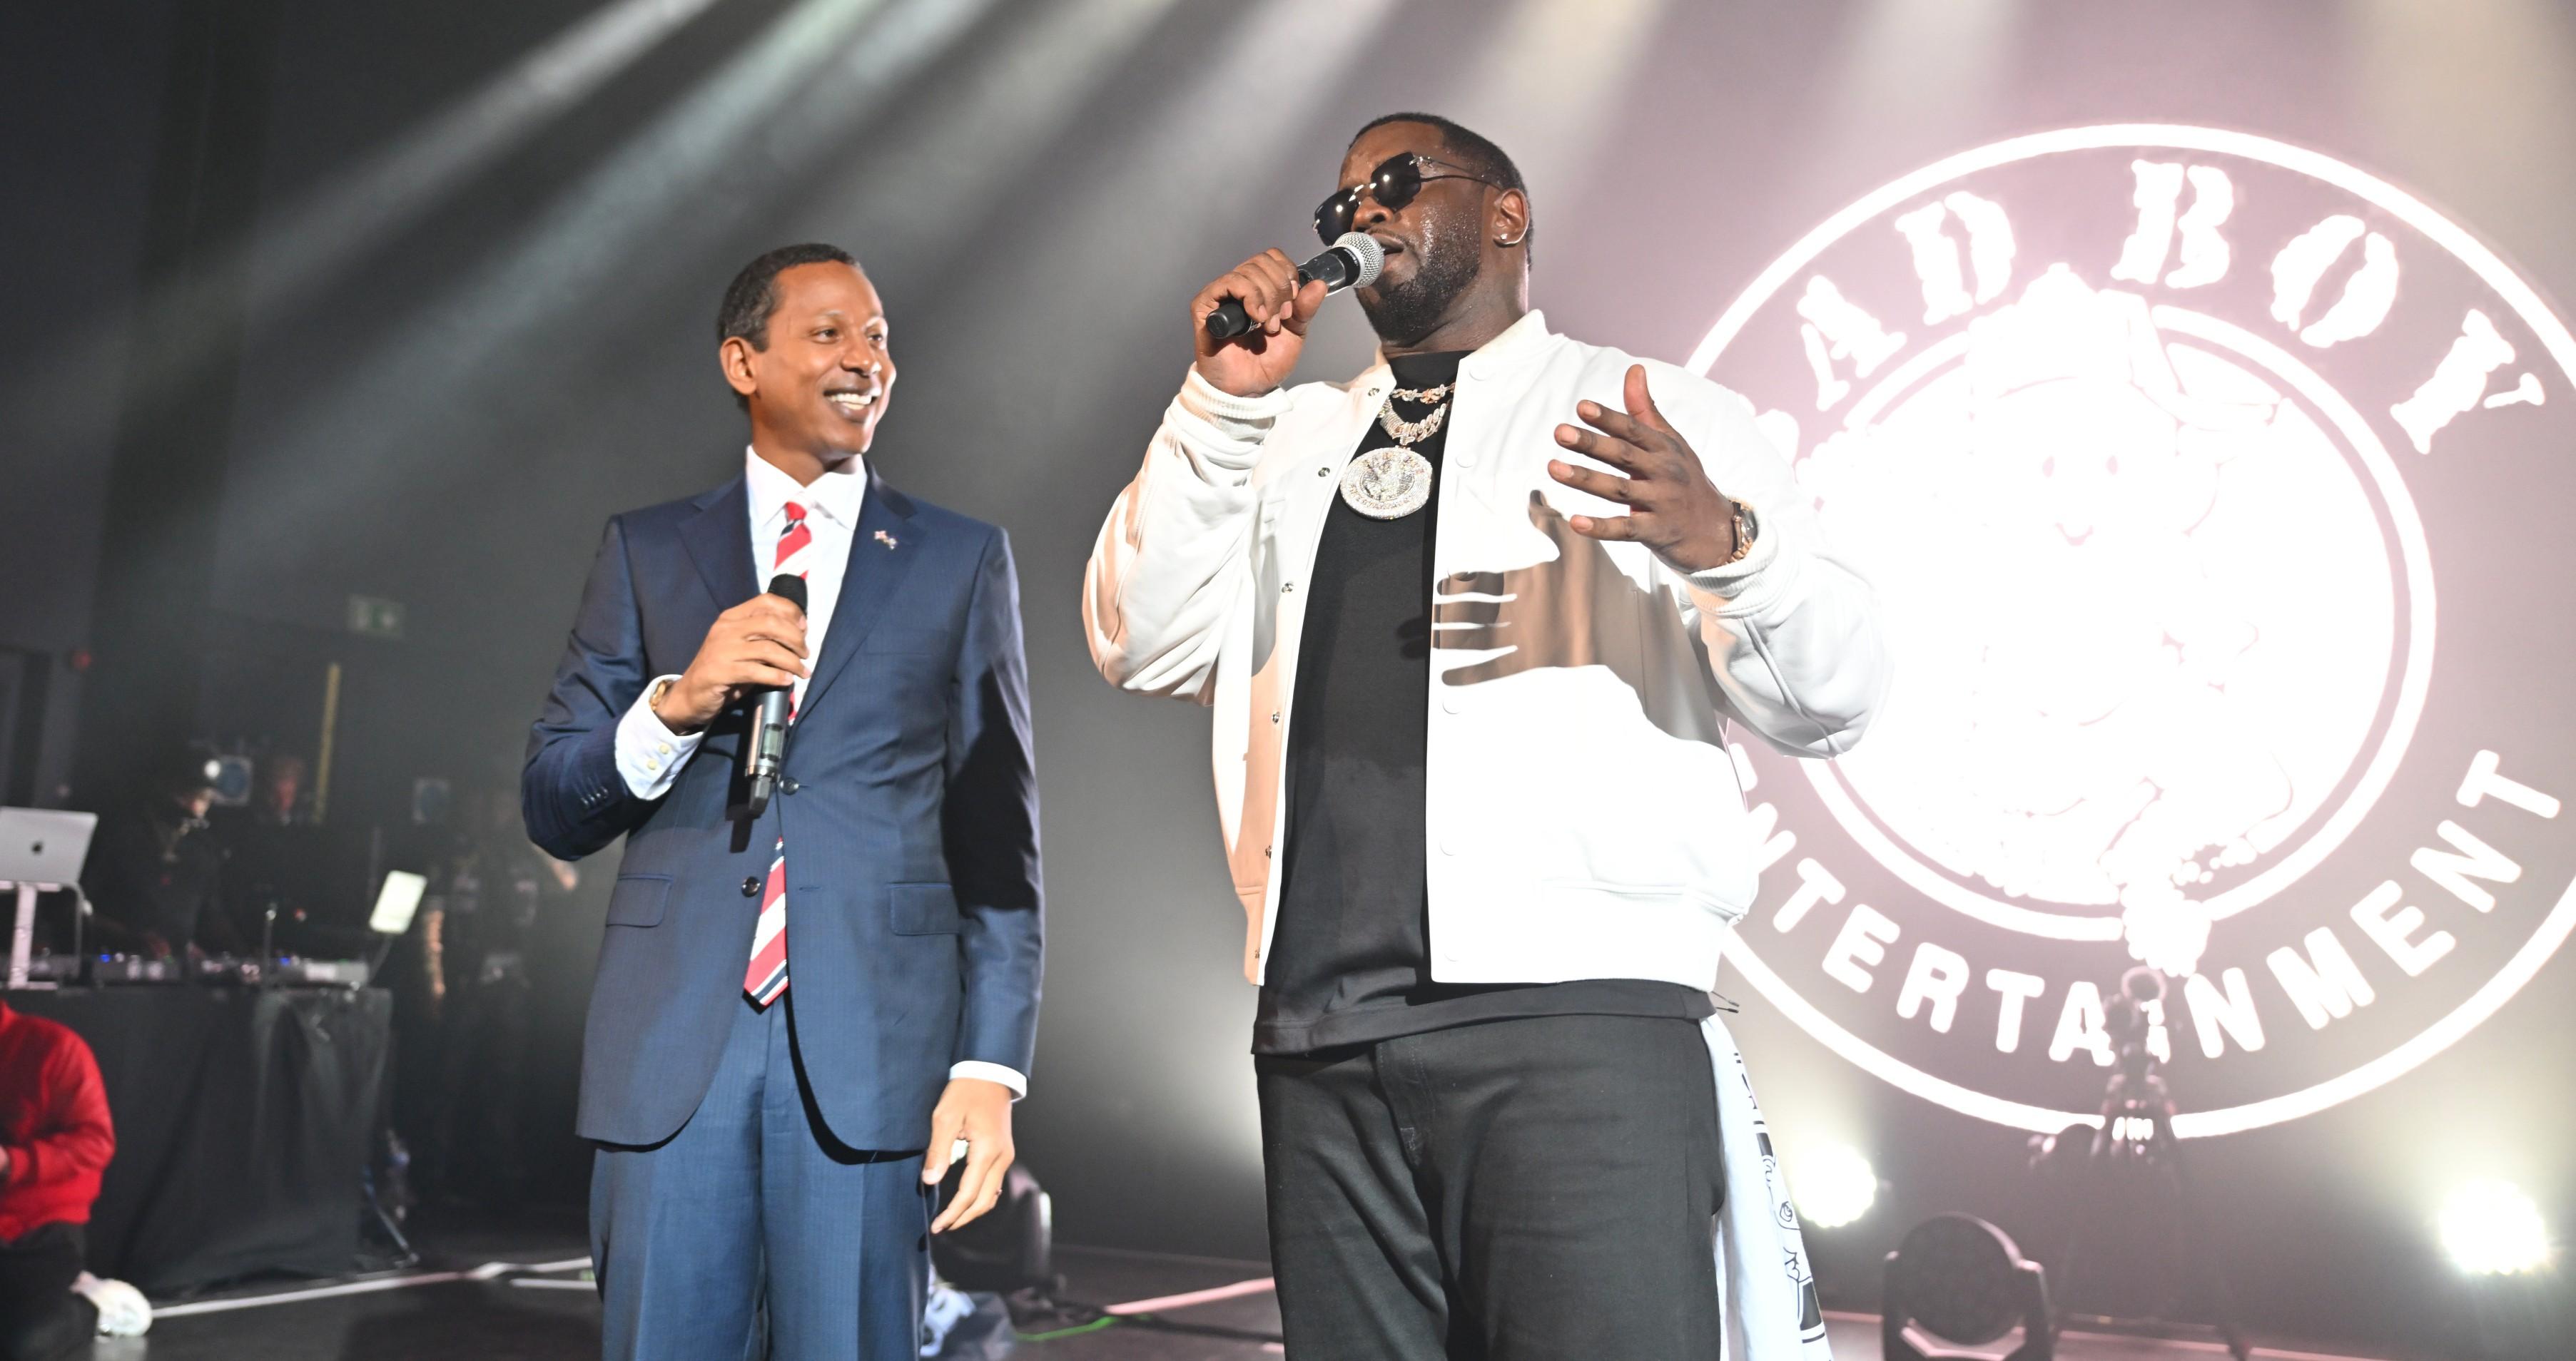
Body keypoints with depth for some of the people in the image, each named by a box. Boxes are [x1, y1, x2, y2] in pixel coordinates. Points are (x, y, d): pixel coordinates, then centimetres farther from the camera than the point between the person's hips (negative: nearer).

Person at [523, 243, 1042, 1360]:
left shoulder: (962, 561, 9)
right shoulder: (647, 553, 11)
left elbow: (997, 840, 6)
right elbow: (553, 812, 9)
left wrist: (991, 1065, -3)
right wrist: (680, 701, -10)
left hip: (872, 1047, -1)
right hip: (674, 1043, 1)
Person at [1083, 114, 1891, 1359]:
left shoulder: (1665, 422, 9)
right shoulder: (1293, 441, 21)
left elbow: (1827, 702, 1)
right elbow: (1145, 647, 12)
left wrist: (1722, 541, -19)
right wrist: (1222, 402, 3)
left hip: (1577, 1019, -3)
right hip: (1320, 1037, 4)